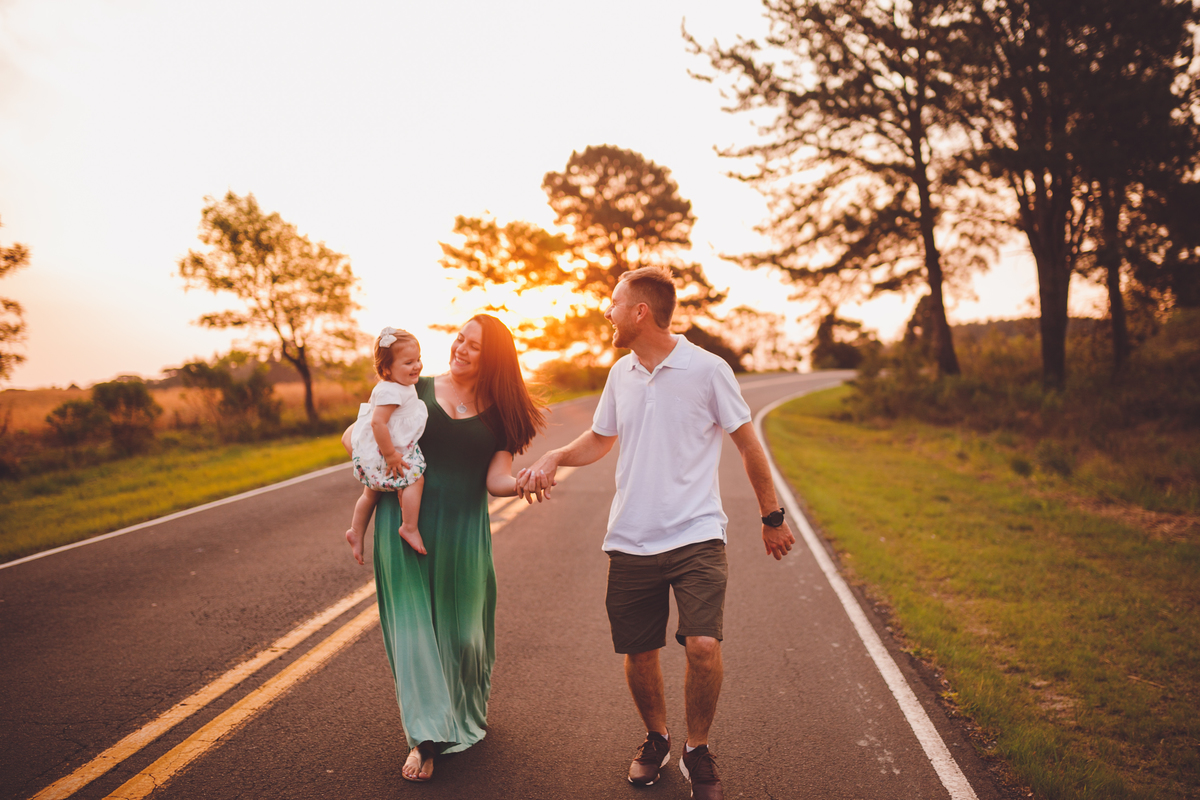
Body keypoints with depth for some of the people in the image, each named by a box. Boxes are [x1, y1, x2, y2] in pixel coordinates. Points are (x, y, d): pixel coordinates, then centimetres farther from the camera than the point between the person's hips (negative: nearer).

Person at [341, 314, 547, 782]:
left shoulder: (499, 413, 5)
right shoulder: (416, 391, 4)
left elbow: (496, 479, -6)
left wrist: (523, 483, -26)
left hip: (462, 529, 1)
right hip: (404, 521, 0)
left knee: (462, 627, 9)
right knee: (413, 622, -1)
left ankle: (468, 716, 36)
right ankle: (427, 736, 7)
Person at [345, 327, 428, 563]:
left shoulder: (404, 387, 7)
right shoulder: (390, 391, -26)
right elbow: (378, 422, -33)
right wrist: (390, 455, -29)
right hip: (379, 455, -11)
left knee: (372, 492, 23)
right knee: (414, 478, -17)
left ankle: (356, 531, 39)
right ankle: (410, 528, -11)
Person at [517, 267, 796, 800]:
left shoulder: (707, 370, -8)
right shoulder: (620, 373, 6)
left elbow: (748, 446, 1)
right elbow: (598, 441, 21)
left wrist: (772, 518, 7)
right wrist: (552, 458, 1)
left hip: (696, 536, -4)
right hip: (630, 541, 4)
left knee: (703, 645, -17)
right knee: (638, 653, 9)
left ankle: (697, 751, 10)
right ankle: (656, 739, 36)